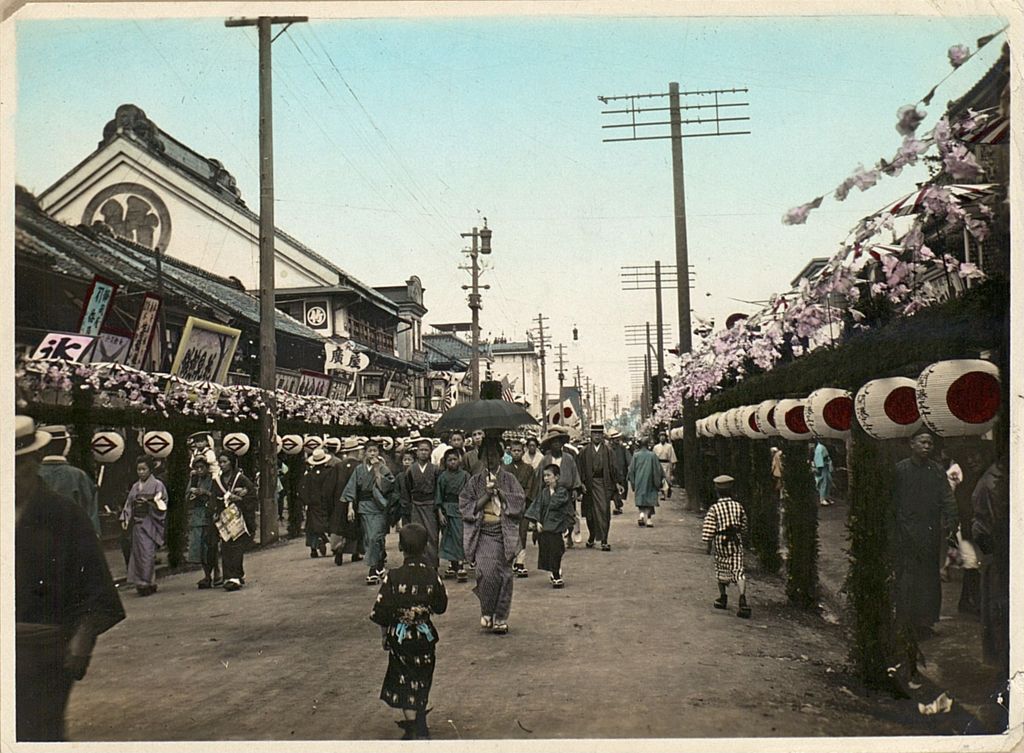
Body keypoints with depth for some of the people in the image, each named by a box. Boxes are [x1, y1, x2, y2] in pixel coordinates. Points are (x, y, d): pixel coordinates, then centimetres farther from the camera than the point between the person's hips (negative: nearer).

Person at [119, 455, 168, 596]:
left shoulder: (157, 485, -1)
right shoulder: (135, 486, 16)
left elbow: (161, 505, -5)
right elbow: (129, 504, 15)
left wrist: (149, 502, -21)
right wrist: (124, 519, 3)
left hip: (149, 523, -5)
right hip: (136, 524, 5)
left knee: (147, 553, -11)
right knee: (137, 553, 6)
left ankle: (147, 583, -9)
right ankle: (141, 584, 14)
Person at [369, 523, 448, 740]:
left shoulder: (393, 577, -19)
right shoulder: (432, 576, -13)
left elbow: (381, 612, -14)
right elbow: (441, 607, -1)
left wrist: (384, 633, 4)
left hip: (400, 638, -2)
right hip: (425, 637, 2)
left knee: (405, 682, 13)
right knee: (422, 681, 20)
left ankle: (414, 728, 14)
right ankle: (420, 727, 33)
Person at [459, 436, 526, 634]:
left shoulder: (508, 479, 8)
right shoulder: (475, 482, 8)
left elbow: (520, 502, -2)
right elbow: (465, 506, 1)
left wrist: (499, 490, -9)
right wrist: (486, 494, -8)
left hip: (504, 534, 0)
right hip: (483, 533, 0)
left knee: (503, 575, 0)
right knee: (486, 572, -16)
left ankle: (500, 618, 11)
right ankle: (487, 613, 4)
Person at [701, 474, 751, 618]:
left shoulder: (714, 509, -7)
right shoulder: (738, 506, 1)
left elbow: (708, 529, -11)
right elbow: (744, 527, 9)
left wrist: (708, 545, 0)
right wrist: (742, 539, 24)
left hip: (720, 543, -1)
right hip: (736, 542, 1)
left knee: (721, 569, 17)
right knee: (738, 570, -5)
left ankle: (722, 598, 27)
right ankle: (742, 597, -24)